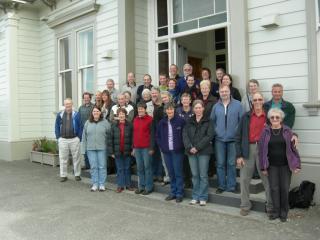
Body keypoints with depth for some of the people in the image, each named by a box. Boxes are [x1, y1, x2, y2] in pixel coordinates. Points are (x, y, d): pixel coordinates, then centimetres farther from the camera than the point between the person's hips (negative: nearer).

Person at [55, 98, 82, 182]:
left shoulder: (76, 115, 0)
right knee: (63, 158, 6)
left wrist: (79, 138, -5)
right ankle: (63, 175, 16)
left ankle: (77, 175, 17)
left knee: (76, 158, 6)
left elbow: (80, 127, 1)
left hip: (74, 139, -1)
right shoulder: (59, 115, 6)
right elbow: (57, 127, 9)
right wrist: (58, 138, 2)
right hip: (63, 140, 2)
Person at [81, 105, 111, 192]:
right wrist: (83, 149, 5)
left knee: (102, 166, 2)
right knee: (93, 166, 5)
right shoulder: (88, 123, 9)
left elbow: (109, 135, 0)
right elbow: (84, 136, 9)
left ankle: (102, 184, 11)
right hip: (90, 148, 2)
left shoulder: (105, 122, 1)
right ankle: (95, 184, 15)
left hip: (102, 148, -2)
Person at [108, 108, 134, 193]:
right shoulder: (114, 125, 0)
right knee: (119, 169, 8)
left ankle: (128, 184, 22)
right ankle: (120, 185, 17)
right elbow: (110, 139, 1)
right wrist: (111, 151, -2)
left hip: (127, 151, 0)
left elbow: (132, 138, -1)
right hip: (118, 151, 1)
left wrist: (132, 149, -6)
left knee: (127, 168, 10)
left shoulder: (129, 125, -3)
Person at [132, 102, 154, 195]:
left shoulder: (149, 119, -5)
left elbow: (152, 134, -8)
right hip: (137, 148, 6)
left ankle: (148, 187, 8)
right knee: (139, 167, 10)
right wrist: (133, 147, 14)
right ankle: (141, 186, 19)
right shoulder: (135, 120, 13)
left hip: (146, 148, -6)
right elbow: (134, 134, 16)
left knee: (147, 166, 0)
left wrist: (151, 148, -12)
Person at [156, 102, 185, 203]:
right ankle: (173, 192, 23)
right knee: (171, 173, 12)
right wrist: (162, 146, 6)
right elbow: (158, 136, 14)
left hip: (177, 151, -4)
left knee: (178, 173, 1)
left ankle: (179, 193, 11)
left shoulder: (180, 121, -8)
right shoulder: (162, 122, 5)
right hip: (166, 151, 4)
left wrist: (181, 145, -5)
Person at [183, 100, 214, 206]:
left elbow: (209, 136, -7)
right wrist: (189, 147, -11)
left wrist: (197, 147, -13)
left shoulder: (208, 121, 2)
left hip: (203, 151, -3)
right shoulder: (189, 122, 13)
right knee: (194, 175, 8)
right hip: (191, 151, 3)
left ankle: (203, 197, 11)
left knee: (203, 175, 0)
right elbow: (185, 135, 5)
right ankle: (195, 197, 18)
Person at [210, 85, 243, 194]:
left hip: (233, 139, -2)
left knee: (231, 163, 5)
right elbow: (212, 121, 13)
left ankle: (231, 186, 17)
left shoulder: (237, 104, -1)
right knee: (220, 164, 6)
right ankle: (221, 185, 18)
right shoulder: (216, 106, 7)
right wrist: (215, 131, 3)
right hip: (219, 139, 2)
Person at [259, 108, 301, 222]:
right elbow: (261, 150, 2)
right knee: (274, 188, 4)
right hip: (272, 166, 1)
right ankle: (276, 211, 19)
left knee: (285, 188, 4)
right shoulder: (265, 132, 0)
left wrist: (297, 165, -3)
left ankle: (284, 212, 21)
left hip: (285, 165, 0)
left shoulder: (287, 131, -1)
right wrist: (263, 167, 0)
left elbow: (293, 148, 1)